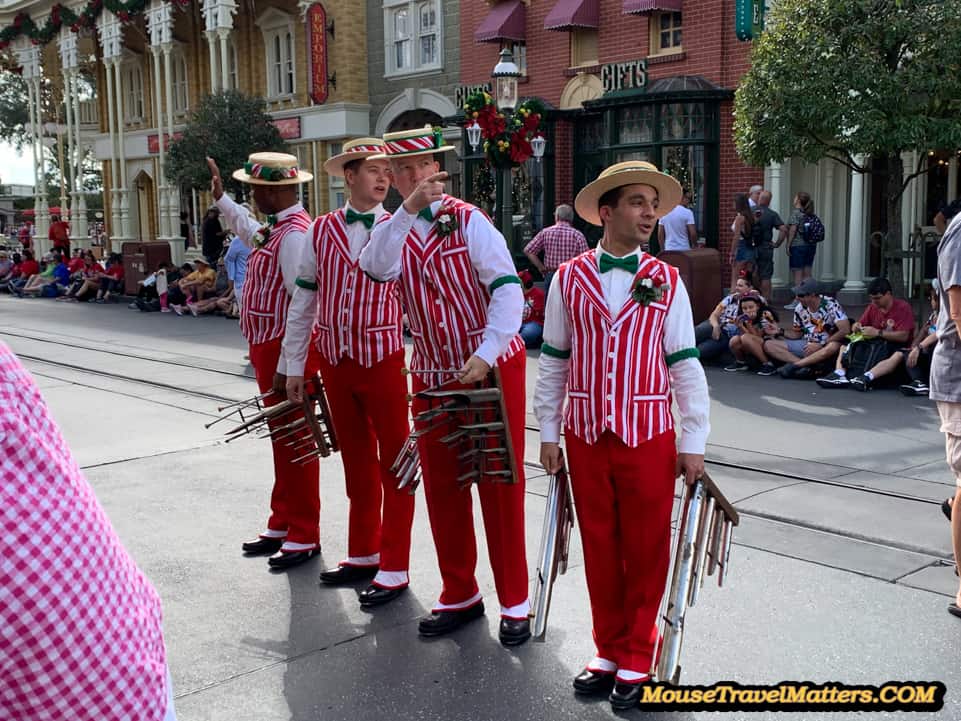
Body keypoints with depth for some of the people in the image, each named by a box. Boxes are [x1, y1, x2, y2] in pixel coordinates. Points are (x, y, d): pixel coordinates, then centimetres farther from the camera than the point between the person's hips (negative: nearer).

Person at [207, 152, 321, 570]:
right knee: (282, 439, 18)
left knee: (294, 441, -1)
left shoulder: (294, 234, -19)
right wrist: (221, 199, 46)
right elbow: (250, 232, 38)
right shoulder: (277, 229, 12)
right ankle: (282, 525, 30)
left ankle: (304, 536, 10)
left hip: (286, 351, -10)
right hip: (269, 349, 10)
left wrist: (286, 367, -25)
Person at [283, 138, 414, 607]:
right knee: (356, 460, 16)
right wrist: (294, 365, 8)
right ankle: (363, 554, 31)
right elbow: (303, 300, 8)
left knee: (393, 462, 2)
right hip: (334, 360, 4)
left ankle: (394, 568, 12)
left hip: (383, 359, -3)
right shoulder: (321, 231, 5)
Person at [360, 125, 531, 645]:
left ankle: (515, 603, 13)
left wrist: (486, 354, -27)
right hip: (432, 376, 4)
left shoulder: (468, 220, -6)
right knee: (442, 489, 10)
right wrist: (408, 210, -29)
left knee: (501, 486, 1)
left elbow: (508, 289, -15)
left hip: (493, 368, -4)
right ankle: (460, 596, 26)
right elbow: (379, 268, -19)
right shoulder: (390, 230, 5)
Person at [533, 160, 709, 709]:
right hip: (586, 436, 1)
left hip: (648, 437, -1)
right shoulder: (570, 280, 1)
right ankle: (609, 651, 27)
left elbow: (686, 367, 1)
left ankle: (637, 659, 22)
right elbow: (553, 363, 6)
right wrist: (548, 434, 4)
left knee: (646, 550, 7)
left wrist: (694, 443, -3)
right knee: (599, 547, 11)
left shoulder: (667, 282, 0)